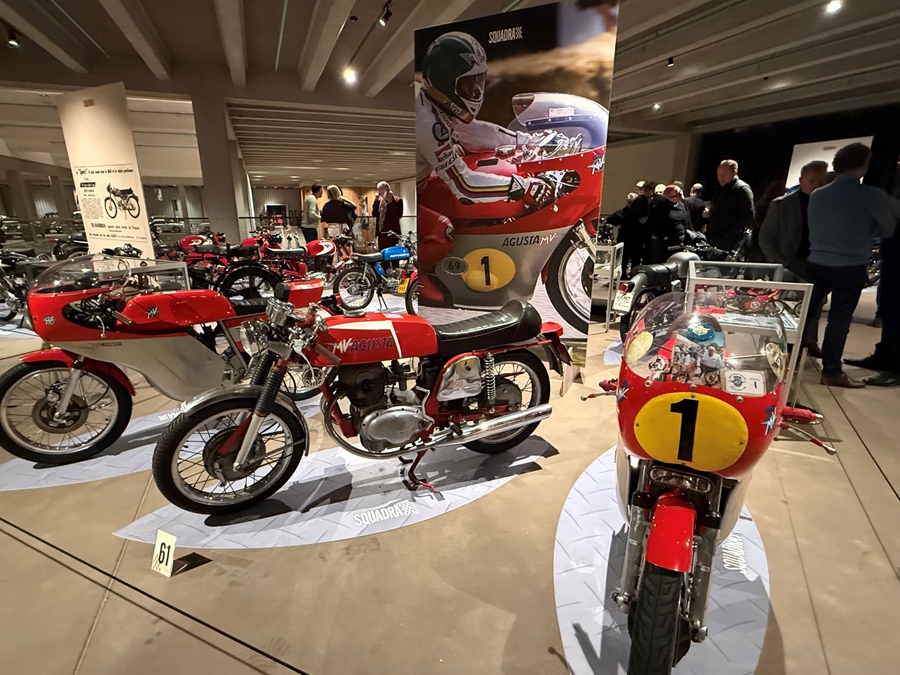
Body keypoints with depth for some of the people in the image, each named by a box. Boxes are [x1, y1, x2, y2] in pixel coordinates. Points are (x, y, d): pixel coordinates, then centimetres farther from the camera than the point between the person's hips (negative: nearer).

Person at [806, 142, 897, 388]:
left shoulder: (817, 195, 2)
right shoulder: (873, 195, -10)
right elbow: (888, 230, 3)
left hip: (817, 264, 4)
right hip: (851, 268, -4)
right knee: (839, 319, 2)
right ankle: (832, 372, 9)